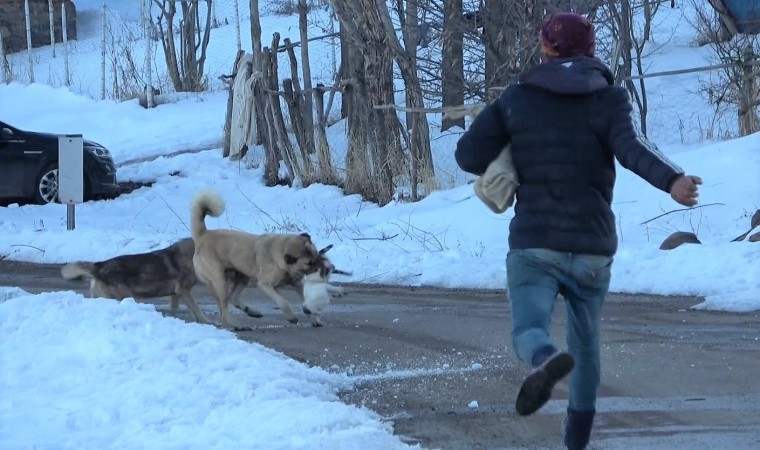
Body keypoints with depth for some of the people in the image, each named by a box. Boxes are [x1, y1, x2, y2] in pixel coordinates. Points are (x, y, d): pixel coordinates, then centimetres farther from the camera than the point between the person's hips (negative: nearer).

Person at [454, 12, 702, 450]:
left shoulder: (518, 97, 6)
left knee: (529, 328, -8)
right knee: (586, 340, 20)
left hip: (534, 244, -1)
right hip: (594, 247, 1)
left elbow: (469, 154, 1)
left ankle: (547, 359, -44)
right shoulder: (609, 97, 1)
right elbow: (631, 145, -20)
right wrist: (672, 180, -36)